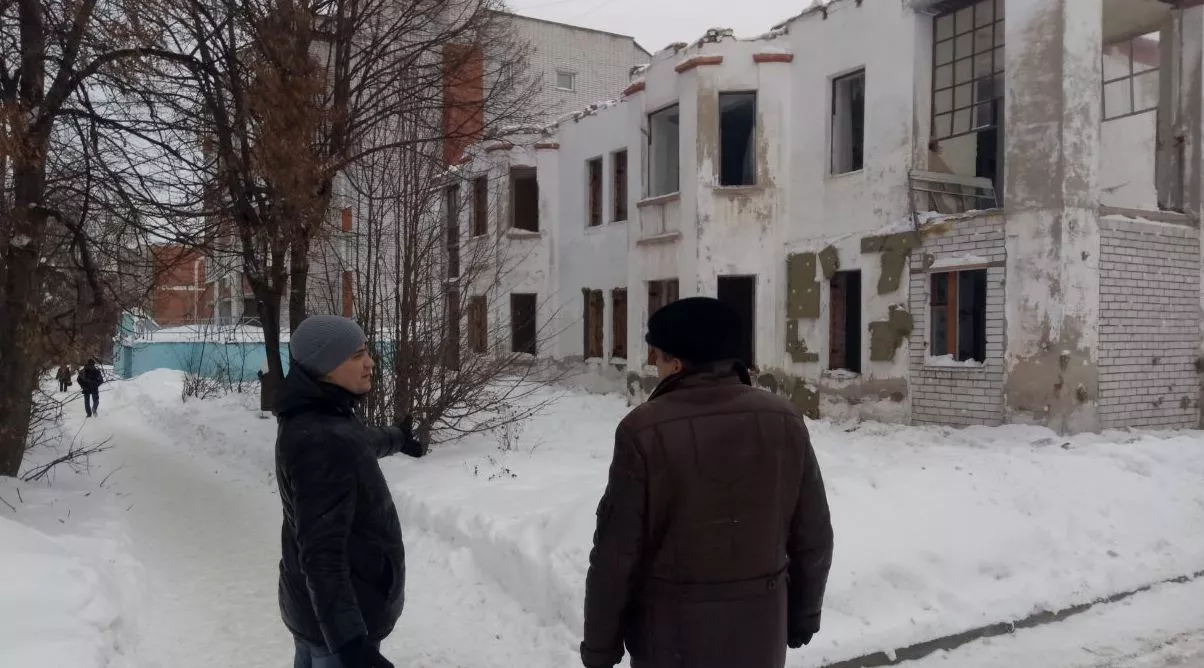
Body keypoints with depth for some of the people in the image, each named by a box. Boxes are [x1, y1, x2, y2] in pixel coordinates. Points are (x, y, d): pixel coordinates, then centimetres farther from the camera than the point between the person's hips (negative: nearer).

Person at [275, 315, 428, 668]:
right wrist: (348, 639, -39)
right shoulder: (320, 441, -29)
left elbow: (360, 440, 29)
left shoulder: (321, 417, 4)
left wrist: (398, 438, 48)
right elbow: (321, 552, -34)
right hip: (337, 616, -10)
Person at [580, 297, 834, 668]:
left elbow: (616, 552, -14)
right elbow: (813, 538, 0)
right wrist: (804, 613, 15)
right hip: (760, 629, 3)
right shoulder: (783, 420, -7)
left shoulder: (644, 431, -19)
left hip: (671, 634, -3)